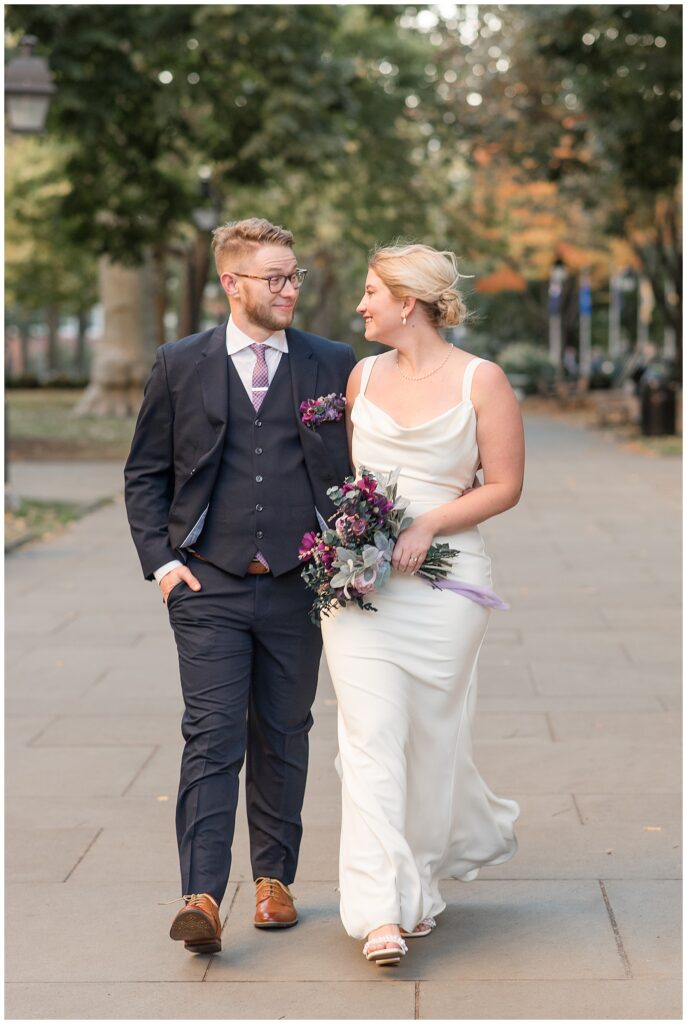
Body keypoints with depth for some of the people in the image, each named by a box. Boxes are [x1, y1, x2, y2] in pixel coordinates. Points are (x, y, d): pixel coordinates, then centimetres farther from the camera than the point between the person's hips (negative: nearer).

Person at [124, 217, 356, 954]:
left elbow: (357, 467, 11)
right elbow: (145, 473, 9)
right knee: (213, 737, -8)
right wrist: (161, 558, -2)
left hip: (298, 586, 2)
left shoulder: (333, 366, 6)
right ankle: (201, 898, -10)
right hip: (208, 586, -1)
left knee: (283, 740, 10)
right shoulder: (180, 365, 4)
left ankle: (273, 879, 25)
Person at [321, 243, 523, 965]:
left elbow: (504, 486, -3)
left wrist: (426, 525, -14)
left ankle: (417, 885, 30)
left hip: (442, 579, -3)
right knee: (370, 737, -8)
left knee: (428, 736, 6)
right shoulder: (363, 375, 11)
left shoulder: (480, 379, -3)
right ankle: (382, 911, -8)